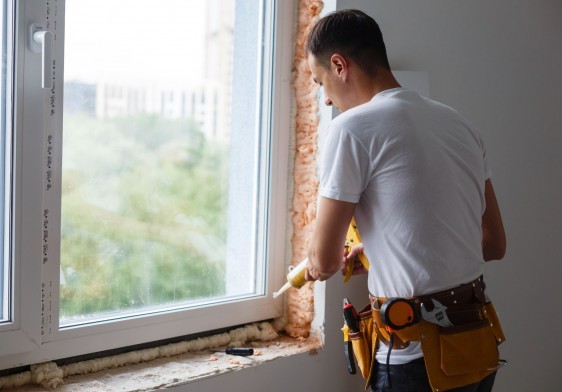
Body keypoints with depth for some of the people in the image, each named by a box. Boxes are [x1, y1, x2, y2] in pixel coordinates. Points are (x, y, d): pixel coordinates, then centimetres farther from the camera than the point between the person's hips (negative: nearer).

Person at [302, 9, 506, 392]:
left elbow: (324, 260, -8)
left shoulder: (352, 127, -12)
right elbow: (494, 244, 14)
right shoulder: (459, 123, 9)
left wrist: (317, 266, 17)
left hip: (420, 358, -7)